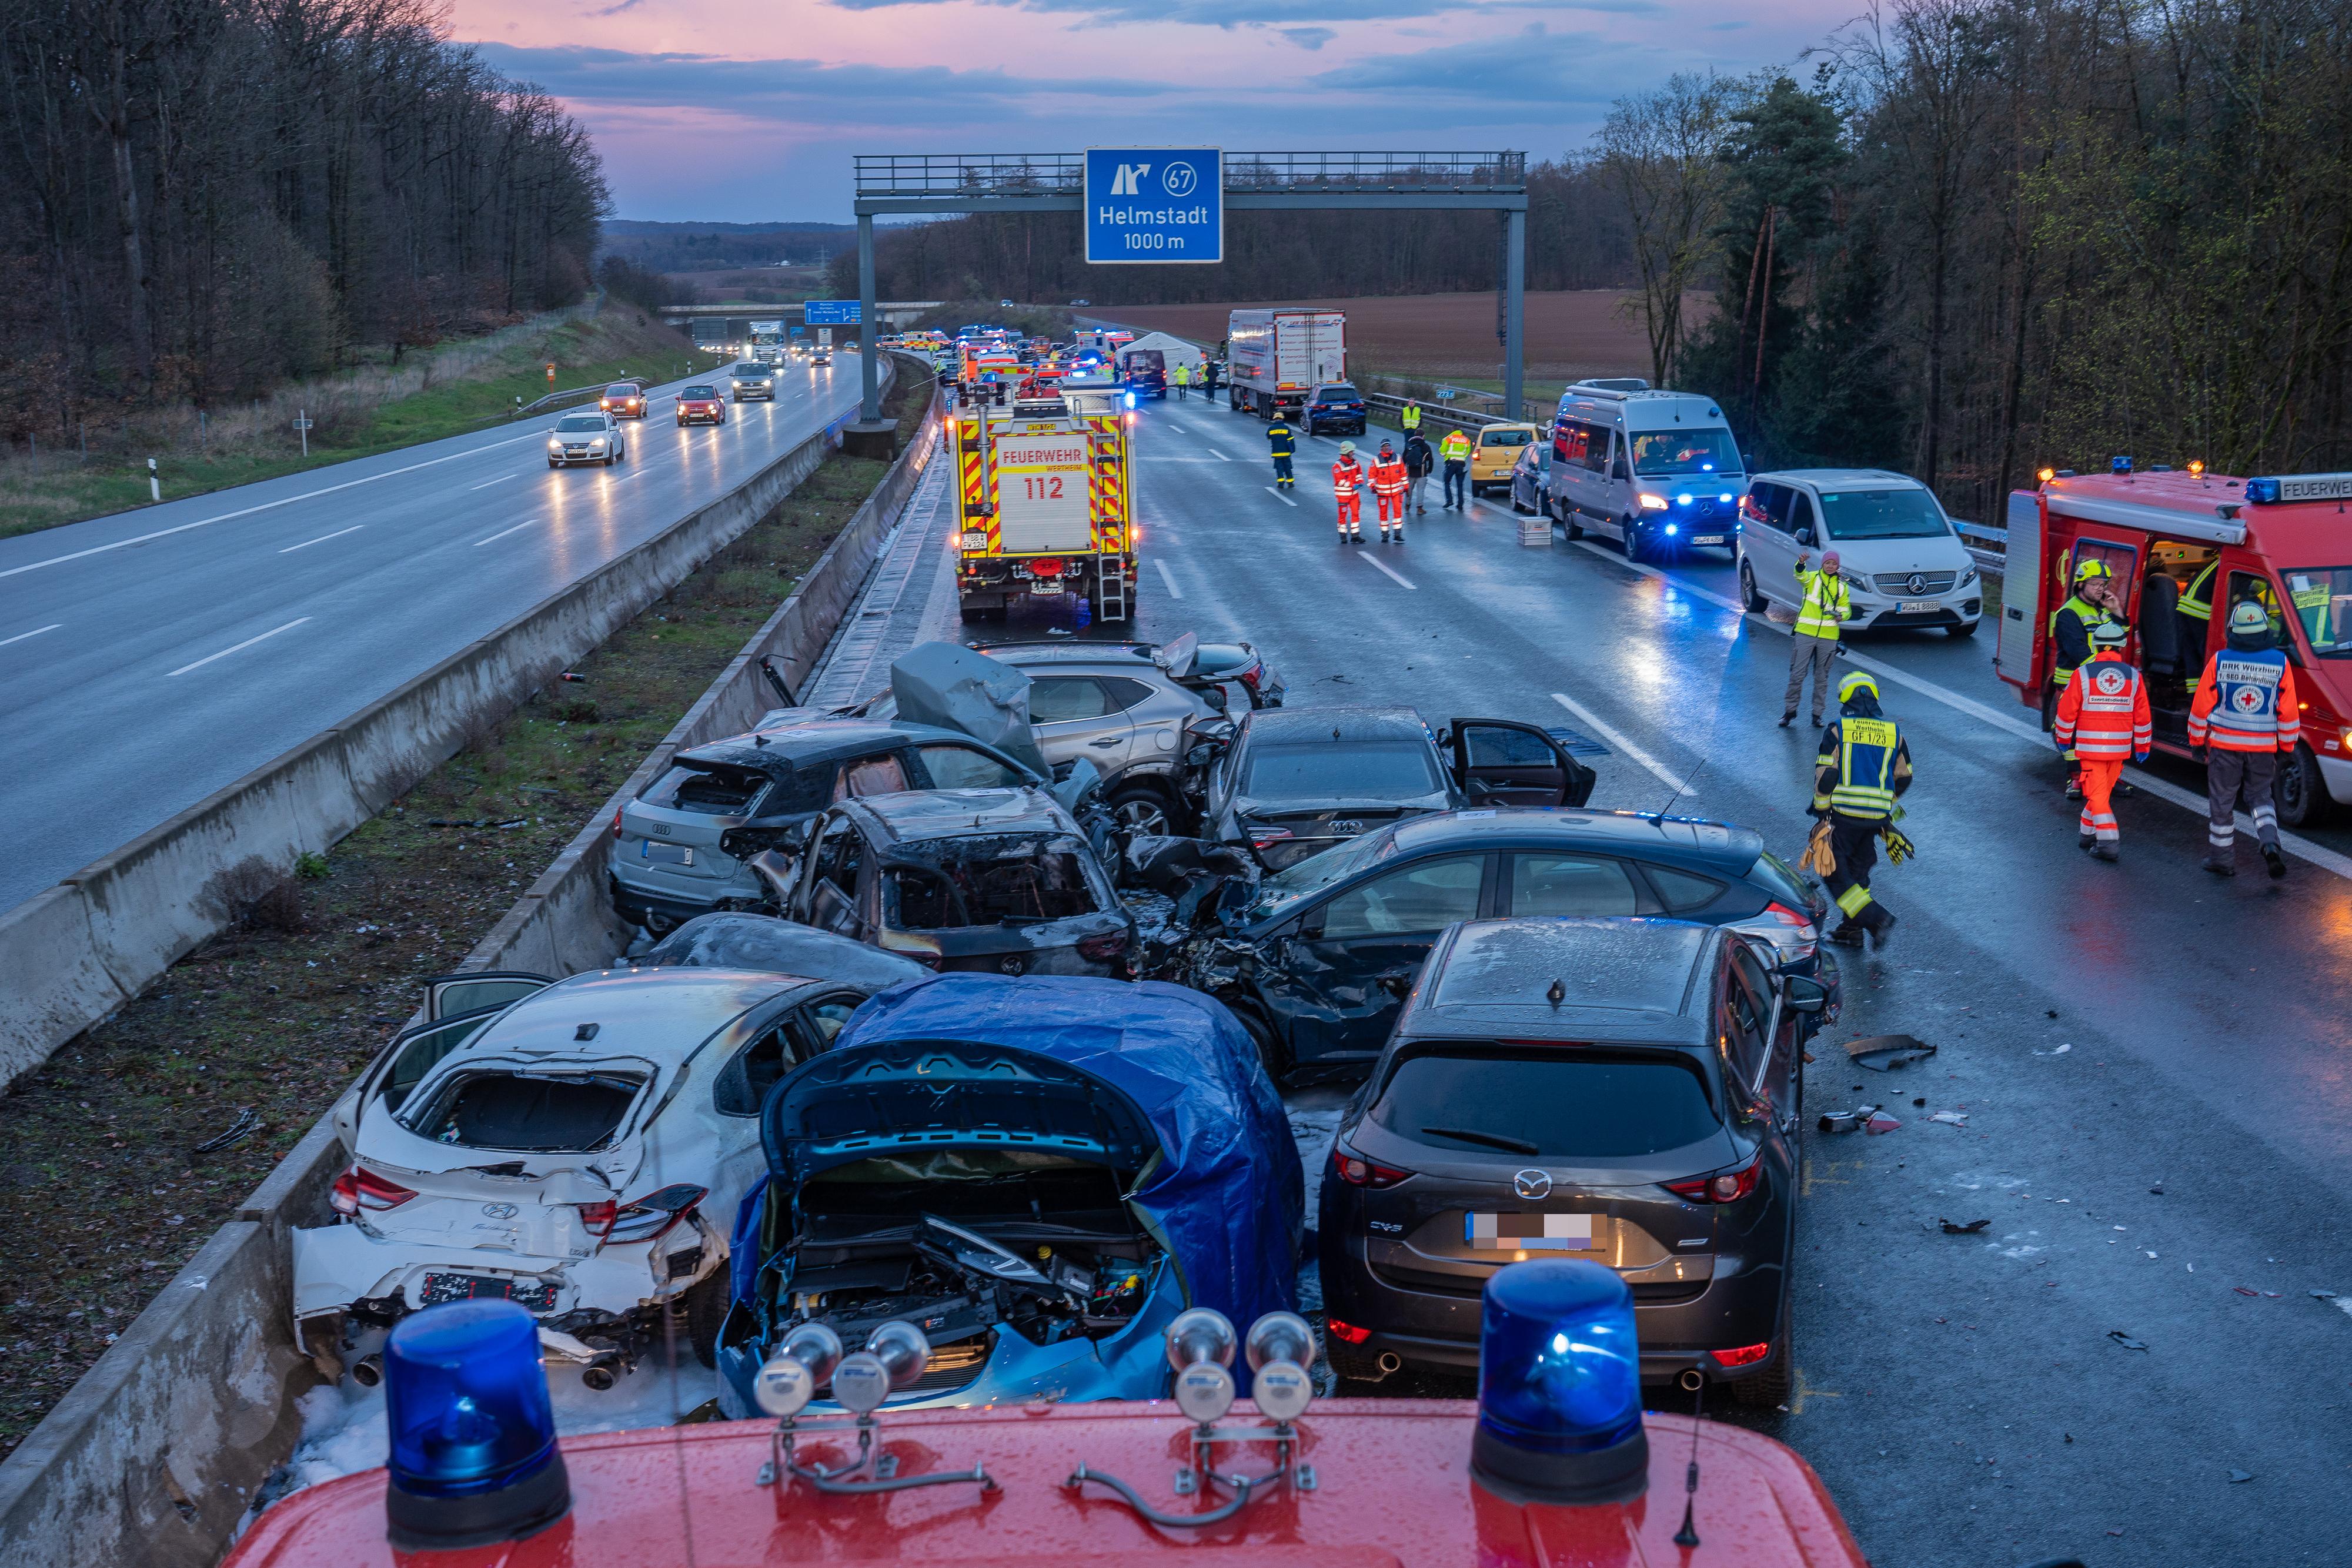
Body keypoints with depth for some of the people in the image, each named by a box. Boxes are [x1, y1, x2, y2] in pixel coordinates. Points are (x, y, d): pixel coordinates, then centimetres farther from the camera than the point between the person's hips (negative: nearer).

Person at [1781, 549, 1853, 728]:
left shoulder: (1841, 586, 10)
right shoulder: (1812, 578, 0)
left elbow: (1846, 608, 13)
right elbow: (1801, 576, -23)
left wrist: (1842, 615, -12)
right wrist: (1801, 562, -46)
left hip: (1828, 637, 2)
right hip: (1805, 633, -2)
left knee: (1822, 677, 9)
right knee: (1797, 674, -3)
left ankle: (1817, 713, 17)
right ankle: (1790, 710, 9)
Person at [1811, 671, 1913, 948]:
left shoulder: (1837, 730, -6)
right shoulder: (1893, 733, 8)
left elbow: (1825, 775, -10)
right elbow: (1903, 777, 15)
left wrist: (1821, 810, 2)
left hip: (1843, 814, -5)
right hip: (1876, 818, 5)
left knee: (1835, 872, 3)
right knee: (1858, 870, 19)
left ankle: (1876, 918, -9)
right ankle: (1852, 930, 22)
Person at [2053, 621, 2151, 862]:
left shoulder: (2082, 674, -8)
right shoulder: (2134, 676, 1)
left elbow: (2067, 712, -4)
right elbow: (2142, 718, 6)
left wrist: (2064, 739, 12)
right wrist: (2142, 747, 17)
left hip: (2090, 745, -3)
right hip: (2120, 748, 3)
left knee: (2097, 793, -2)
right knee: (2104, 790, 18)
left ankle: (2109, 841, -13)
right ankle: (2089, 834, 30)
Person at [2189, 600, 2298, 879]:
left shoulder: (2219, 661, -8)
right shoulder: (2280, 663, -5)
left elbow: (2202, 706, -3)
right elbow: (2288, 712, -2)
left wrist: (2197, 741, 8)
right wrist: (2286, 746, 10)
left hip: (2224, 743, -1)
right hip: (2264, 747, 1)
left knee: (2221, 802, 10)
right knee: (2261, 797, 17)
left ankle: (2222, 858, 16)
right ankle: (2270, 844, -6)